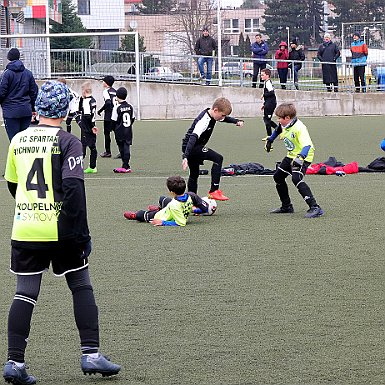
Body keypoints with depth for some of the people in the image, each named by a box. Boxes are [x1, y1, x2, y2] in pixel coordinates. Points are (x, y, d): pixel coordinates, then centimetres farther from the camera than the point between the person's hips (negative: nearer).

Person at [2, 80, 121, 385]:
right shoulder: (68, 142, -9)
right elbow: (74, 189, -17)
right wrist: (81, 233, -12)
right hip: (60, 232, -4)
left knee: (25, 295, 7)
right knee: (82, 288, 11)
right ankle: (91, 355, 8)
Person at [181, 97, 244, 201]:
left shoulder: (212, 115, 3)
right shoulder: (203, 121, -28)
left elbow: (225, 118, 25)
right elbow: (193, 138, -38)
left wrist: (237, 121, 7)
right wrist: (186, 156, -47)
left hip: (193, 147, 10)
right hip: (190, 147, -10)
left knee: (194, 174, 19)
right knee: (218, 158, -19)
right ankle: (214, 191, -21)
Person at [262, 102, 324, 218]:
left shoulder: (299, 128, -28)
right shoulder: (284, 125, -1)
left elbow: (307, 145, -40)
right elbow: (278, 130, 25)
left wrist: (300, 157, -54)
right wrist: (269, 140, 35)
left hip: (303, 157, -10)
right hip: (291, 156, 10)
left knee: (296, 179, -29)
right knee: (278, 176, 17)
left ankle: (315, 207, -33)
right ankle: (287, 206, 31)